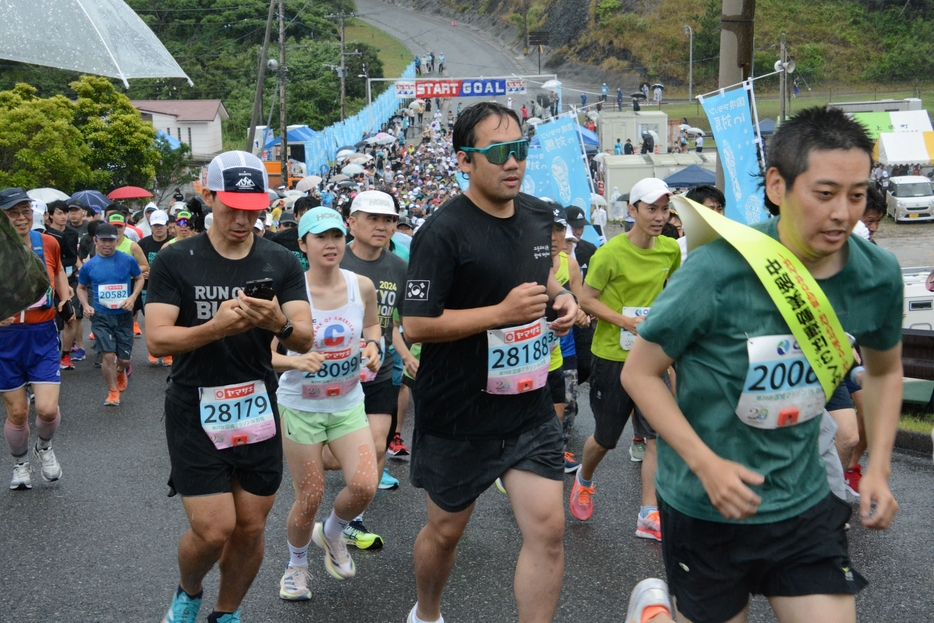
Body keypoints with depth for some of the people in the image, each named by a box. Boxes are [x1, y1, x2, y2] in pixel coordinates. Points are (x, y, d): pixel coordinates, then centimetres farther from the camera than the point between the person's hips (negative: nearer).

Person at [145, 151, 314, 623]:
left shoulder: (281, 263, 2)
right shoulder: (176, 261, -4)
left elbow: (305, 340, -6)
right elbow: (156, 340, -12)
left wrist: (280, 324, -29)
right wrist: (216, 327, -29)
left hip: (258, 412, 3)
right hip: (195, 413, -2)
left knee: (250, 529, 8)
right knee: (213, 529, -7)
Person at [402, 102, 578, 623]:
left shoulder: (539, 215, 4)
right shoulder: (443, 232, -18)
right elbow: (416, 325, -20)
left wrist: (562, 296, 1)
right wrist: (501, 312, -26)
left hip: (530, 407, 5)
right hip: (459, 416, -5)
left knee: (548, 530, -2)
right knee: (446, 530, 15)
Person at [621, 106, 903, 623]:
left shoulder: (878, 275, -8)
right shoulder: (719, 269, -22)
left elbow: (885, 370, 12)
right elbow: (639, 373, -13)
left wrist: (878, 468, 1)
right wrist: (706, 464, -22)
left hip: (806, 503, 4)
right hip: (706, 506, -3)